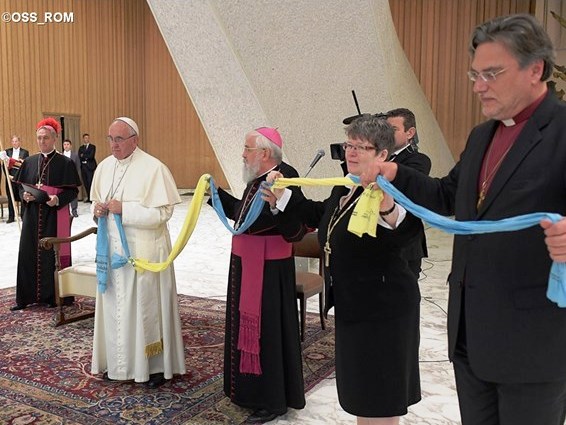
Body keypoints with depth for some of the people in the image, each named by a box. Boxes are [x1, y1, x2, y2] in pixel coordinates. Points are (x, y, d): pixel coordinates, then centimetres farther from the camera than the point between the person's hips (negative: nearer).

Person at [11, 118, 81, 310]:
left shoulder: (65, 163, -3)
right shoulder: (29, 162, 10)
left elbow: (73, 190, -5)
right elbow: (21, 186, 14)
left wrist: (58, 199, -22)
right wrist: (25, 195, -8)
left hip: (55, 216, -4)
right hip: (32, 215, 4)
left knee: (54, 254, 1)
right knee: (30, 254, 6)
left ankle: (56, 295, 11)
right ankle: (28, 296, 15)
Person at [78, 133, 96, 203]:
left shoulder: (92, 147, 3)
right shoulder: (81, 148, 16)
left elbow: (91, 156, -10)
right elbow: (79, 156, 3)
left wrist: (83, 155, -2)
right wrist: (87, 157, -8)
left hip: (90, 166, -5)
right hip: (83, 166, 5)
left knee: (90, 182, -11)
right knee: (85, 183, 5)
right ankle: (88, 197, 12)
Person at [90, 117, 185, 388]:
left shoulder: (154, 168, -13)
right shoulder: (104, 167, 7)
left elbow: (162, 213, -17)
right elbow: (97, 202, 18)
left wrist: (124, 209, -21)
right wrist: (97, 208, -5)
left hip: (144, 249, -6)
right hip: (112, 247, 6)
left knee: (146, 303, 2)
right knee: (115, 303, 12)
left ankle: (156, 365, 17)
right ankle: (119, 361, 28)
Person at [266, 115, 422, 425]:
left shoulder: (389, 190, -21)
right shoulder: (344, 188, 6)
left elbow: (405, 234, -40)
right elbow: (319, 215, 24)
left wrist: (387, 209, -59)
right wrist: (282, 195, 25)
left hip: (382, 309, -9)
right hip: (352, 306, 9)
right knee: (360, 388, 25)